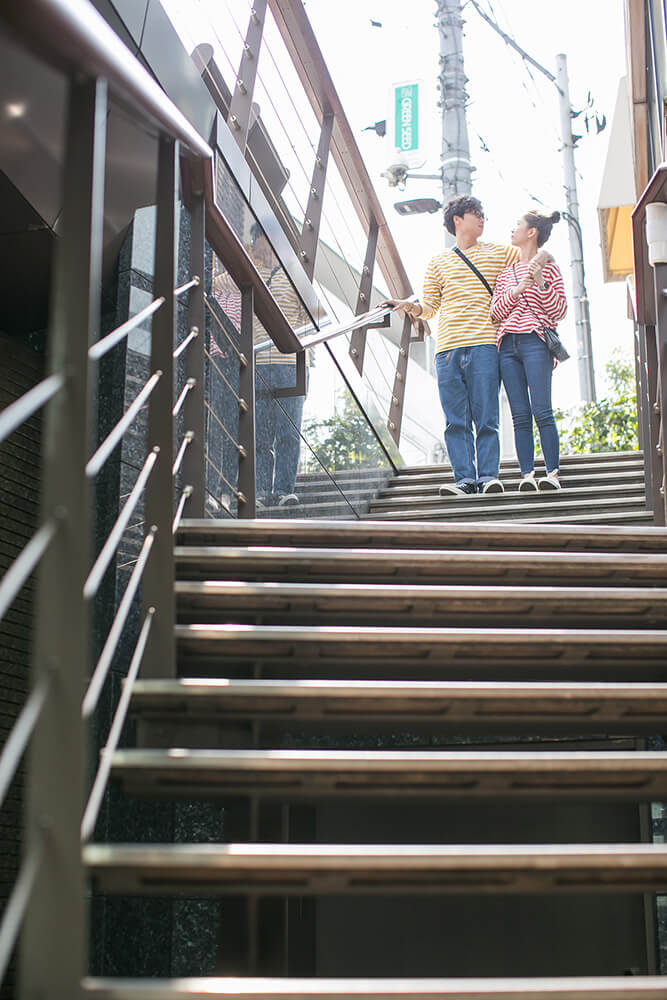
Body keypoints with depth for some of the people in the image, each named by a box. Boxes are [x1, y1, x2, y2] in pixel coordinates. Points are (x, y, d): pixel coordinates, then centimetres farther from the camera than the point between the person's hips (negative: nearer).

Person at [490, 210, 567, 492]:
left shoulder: (548, 266, 9)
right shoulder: (506, 272, 22)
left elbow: (559, 312, 3)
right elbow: (496, 312, 14)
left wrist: (540, 282, -9)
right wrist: (515, 291, -3)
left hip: (535, 342, -4)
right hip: (507, 344, 4)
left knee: (541, 411, -13)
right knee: (520, 416, -2)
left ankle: (552, 473, -10)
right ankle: (527, 474, -4)